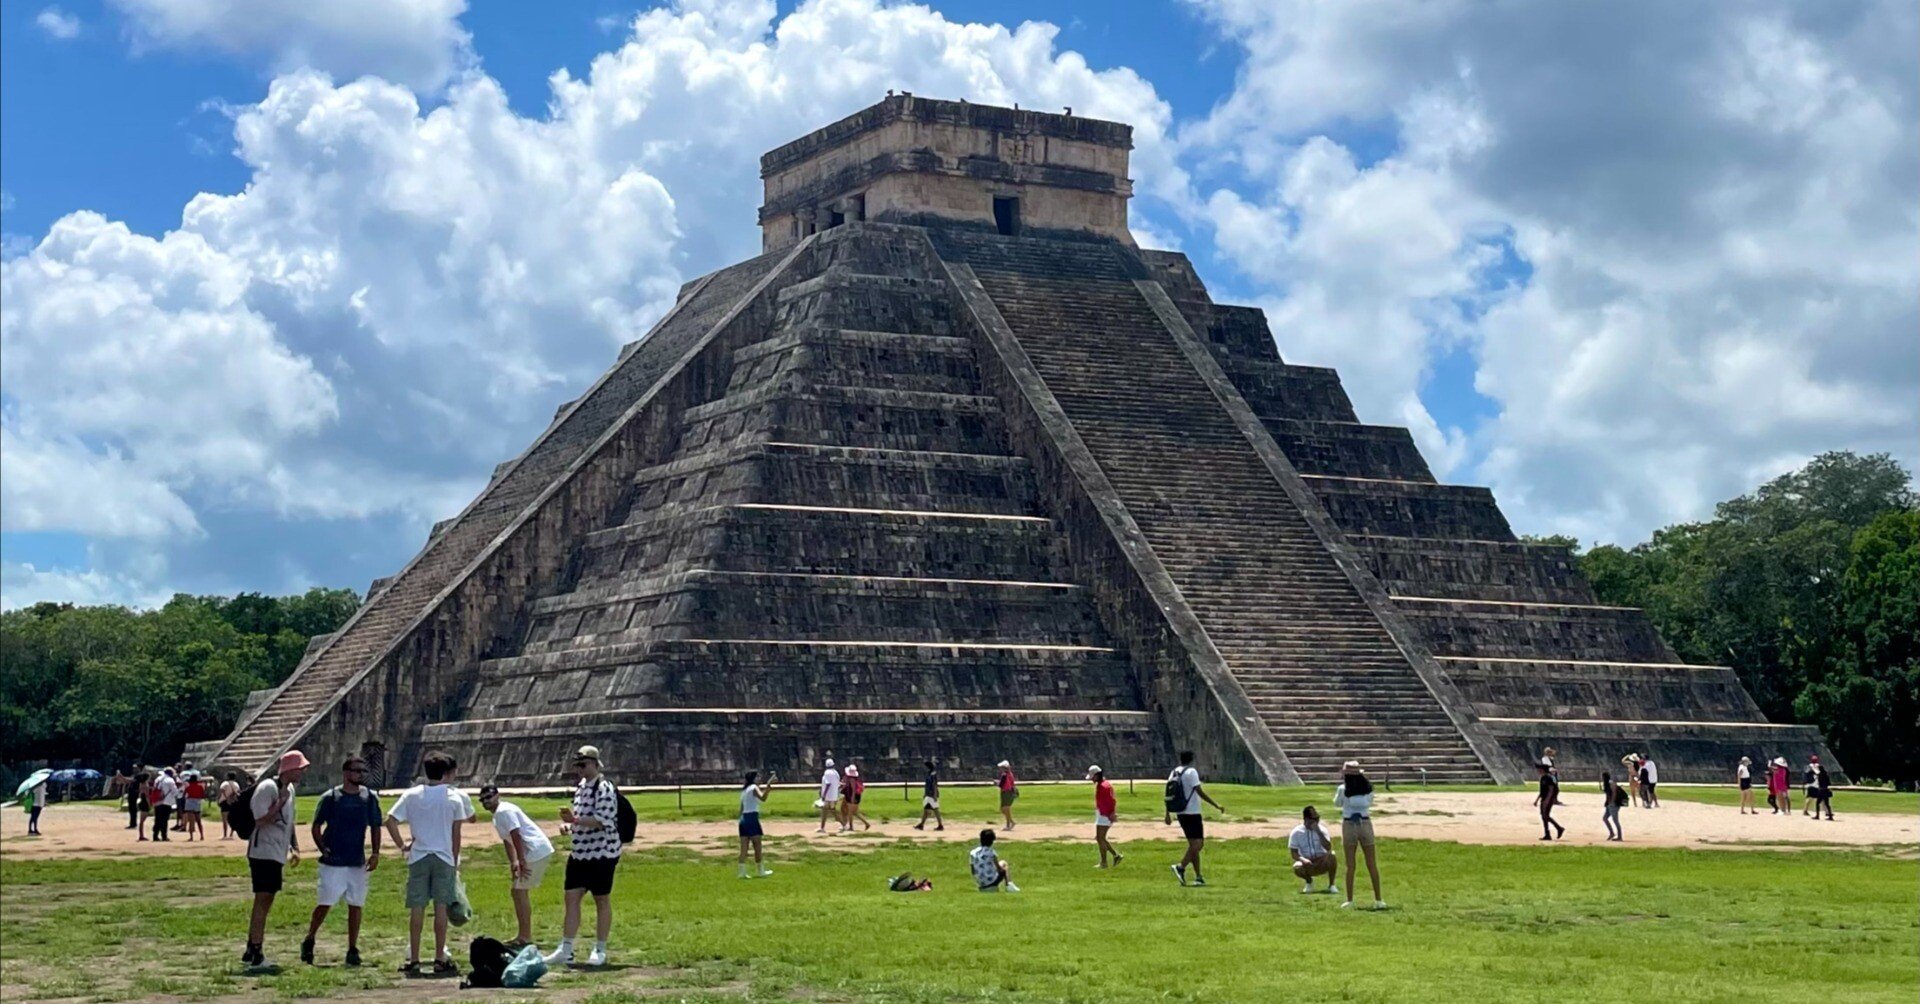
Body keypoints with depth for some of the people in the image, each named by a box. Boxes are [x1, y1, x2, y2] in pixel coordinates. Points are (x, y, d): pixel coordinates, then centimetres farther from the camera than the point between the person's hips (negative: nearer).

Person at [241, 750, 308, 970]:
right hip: (263, 852, -10)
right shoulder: (267, 788, -16)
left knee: (266, 902, 12)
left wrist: (295, 848, 17)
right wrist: (281, 801, -22)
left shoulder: (290, 789, 13)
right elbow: (261, 820, -23)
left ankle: (252, 952, 17)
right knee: (262, 901, -10)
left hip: (278, 855, 10)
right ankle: (255, 953, -9)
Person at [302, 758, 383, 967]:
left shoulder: (370, 798, 5)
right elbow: (316, 826, 2)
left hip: (357, 862, 3)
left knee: (355, 905, 4)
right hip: (333, 861, -3)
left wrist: (375, 852, 0)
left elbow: (375, 827, 12)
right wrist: (322, 849, -12)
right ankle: (309, 941, 16)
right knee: (325, 903, -3)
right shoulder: (330, 797, -3)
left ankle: (352, 950, 11)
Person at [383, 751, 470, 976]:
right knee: (441, 906, 2)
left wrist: (401, 845, 6)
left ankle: (413, 959, 4)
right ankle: (440, 959, 3)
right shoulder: (454, 797, -1)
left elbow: (390, 821, -5)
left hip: (418, 856, 1)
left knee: (416, 907, 3)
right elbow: (456, 833, 2)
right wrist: (455, 861, 10)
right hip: (444, 857, -1)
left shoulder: (411, 795, 1)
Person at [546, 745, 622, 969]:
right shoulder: (581, 786, 13)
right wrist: (570, 822, 5)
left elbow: (602, 820, -23)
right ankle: (565, 950, 8)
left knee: (602, 900, 3)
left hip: (602, 852, -8)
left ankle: (600, 950, 12)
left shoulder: (604, 788, -14)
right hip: (580, 852, 8)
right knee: (572, 897, 5)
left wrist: (574, 820, -27)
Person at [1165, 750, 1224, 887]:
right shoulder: (1191, 772, -11)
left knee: (1194, 844, 12)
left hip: (1180, 814, 8)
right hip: (1192, 813, -8)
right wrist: (1217, 806, -13)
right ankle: (1181, 867, -24)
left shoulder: (1174, 773, 10)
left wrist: (1168, 814, 19)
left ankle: (1198, 877, 11)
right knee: (1197, 844, -7)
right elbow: (1200, 792, -16)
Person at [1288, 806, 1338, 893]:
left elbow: (1328, 848, -20)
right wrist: (1302, 859, -28)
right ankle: (1309, 882, 3)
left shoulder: (1322, 829, -6)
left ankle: (1331, 885, -12)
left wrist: (1318, 832, -26)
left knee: (1332, 856, -32)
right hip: (1307, 863, 0)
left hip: (1322, 863, 0)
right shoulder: (1296, 832, -6)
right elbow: (1294, 853, -7)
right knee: (1297, 868, -34)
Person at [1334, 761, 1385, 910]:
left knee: (1350, 865, 5)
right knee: (1372, 864, 7)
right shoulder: (1367, 788, -3)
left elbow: (1337, 804, 7)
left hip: (1348, 825, -2)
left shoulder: (1343, 789, -9)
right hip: (1365, 823, 2)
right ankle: (1378, 900, 6)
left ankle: (1349, 900, 5)